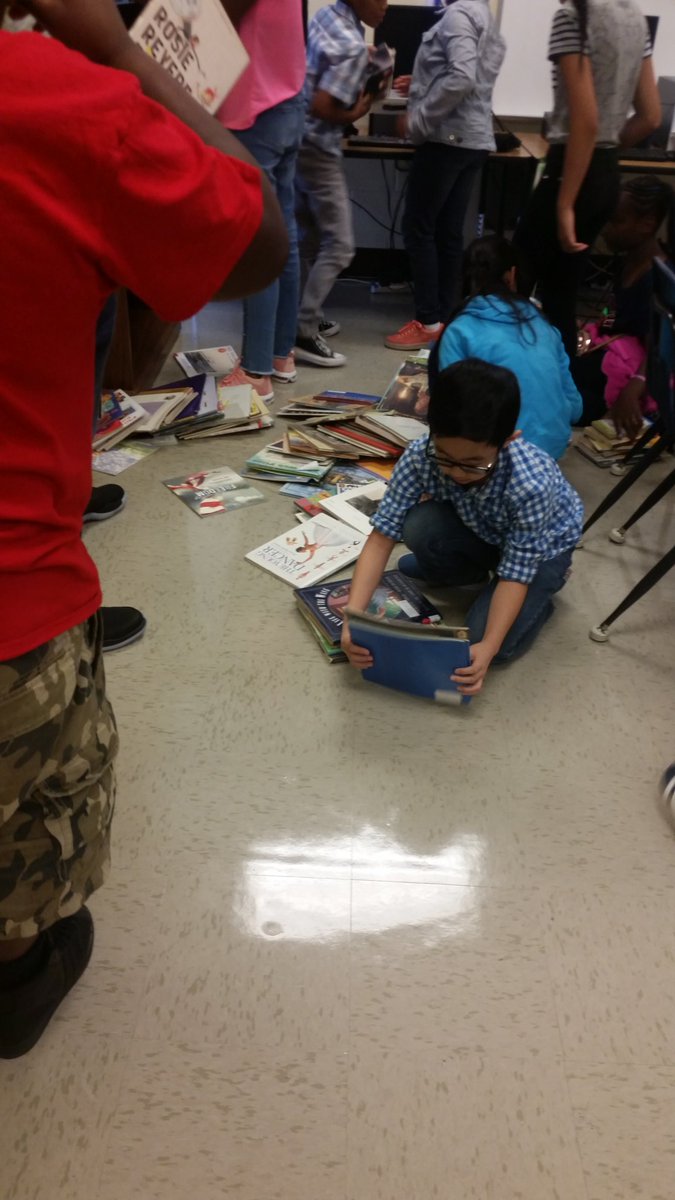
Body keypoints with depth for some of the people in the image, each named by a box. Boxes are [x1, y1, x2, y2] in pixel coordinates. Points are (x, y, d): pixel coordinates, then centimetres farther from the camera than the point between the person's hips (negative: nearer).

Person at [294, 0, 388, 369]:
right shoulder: (354, 48, -20)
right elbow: (322, 107, -25)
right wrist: (355, 114, -9)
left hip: (298, 139, 10)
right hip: (318, 149, -9)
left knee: (309, 238, 16)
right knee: (339, 245, -8)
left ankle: (307, 316, 26)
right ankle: (302, 333, -12)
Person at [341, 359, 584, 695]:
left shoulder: (532, 484, -39)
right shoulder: (421, 455, -31)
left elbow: (515, 574, -30)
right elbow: (382, 536, -29)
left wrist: (488, 647, -41)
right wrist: (353, 617, -39)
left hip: (542, 547, -3)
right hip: (480, 532, 4)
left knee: (496, 644, -22)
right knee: (419, 526, -29)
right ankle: (472, 572, 5)